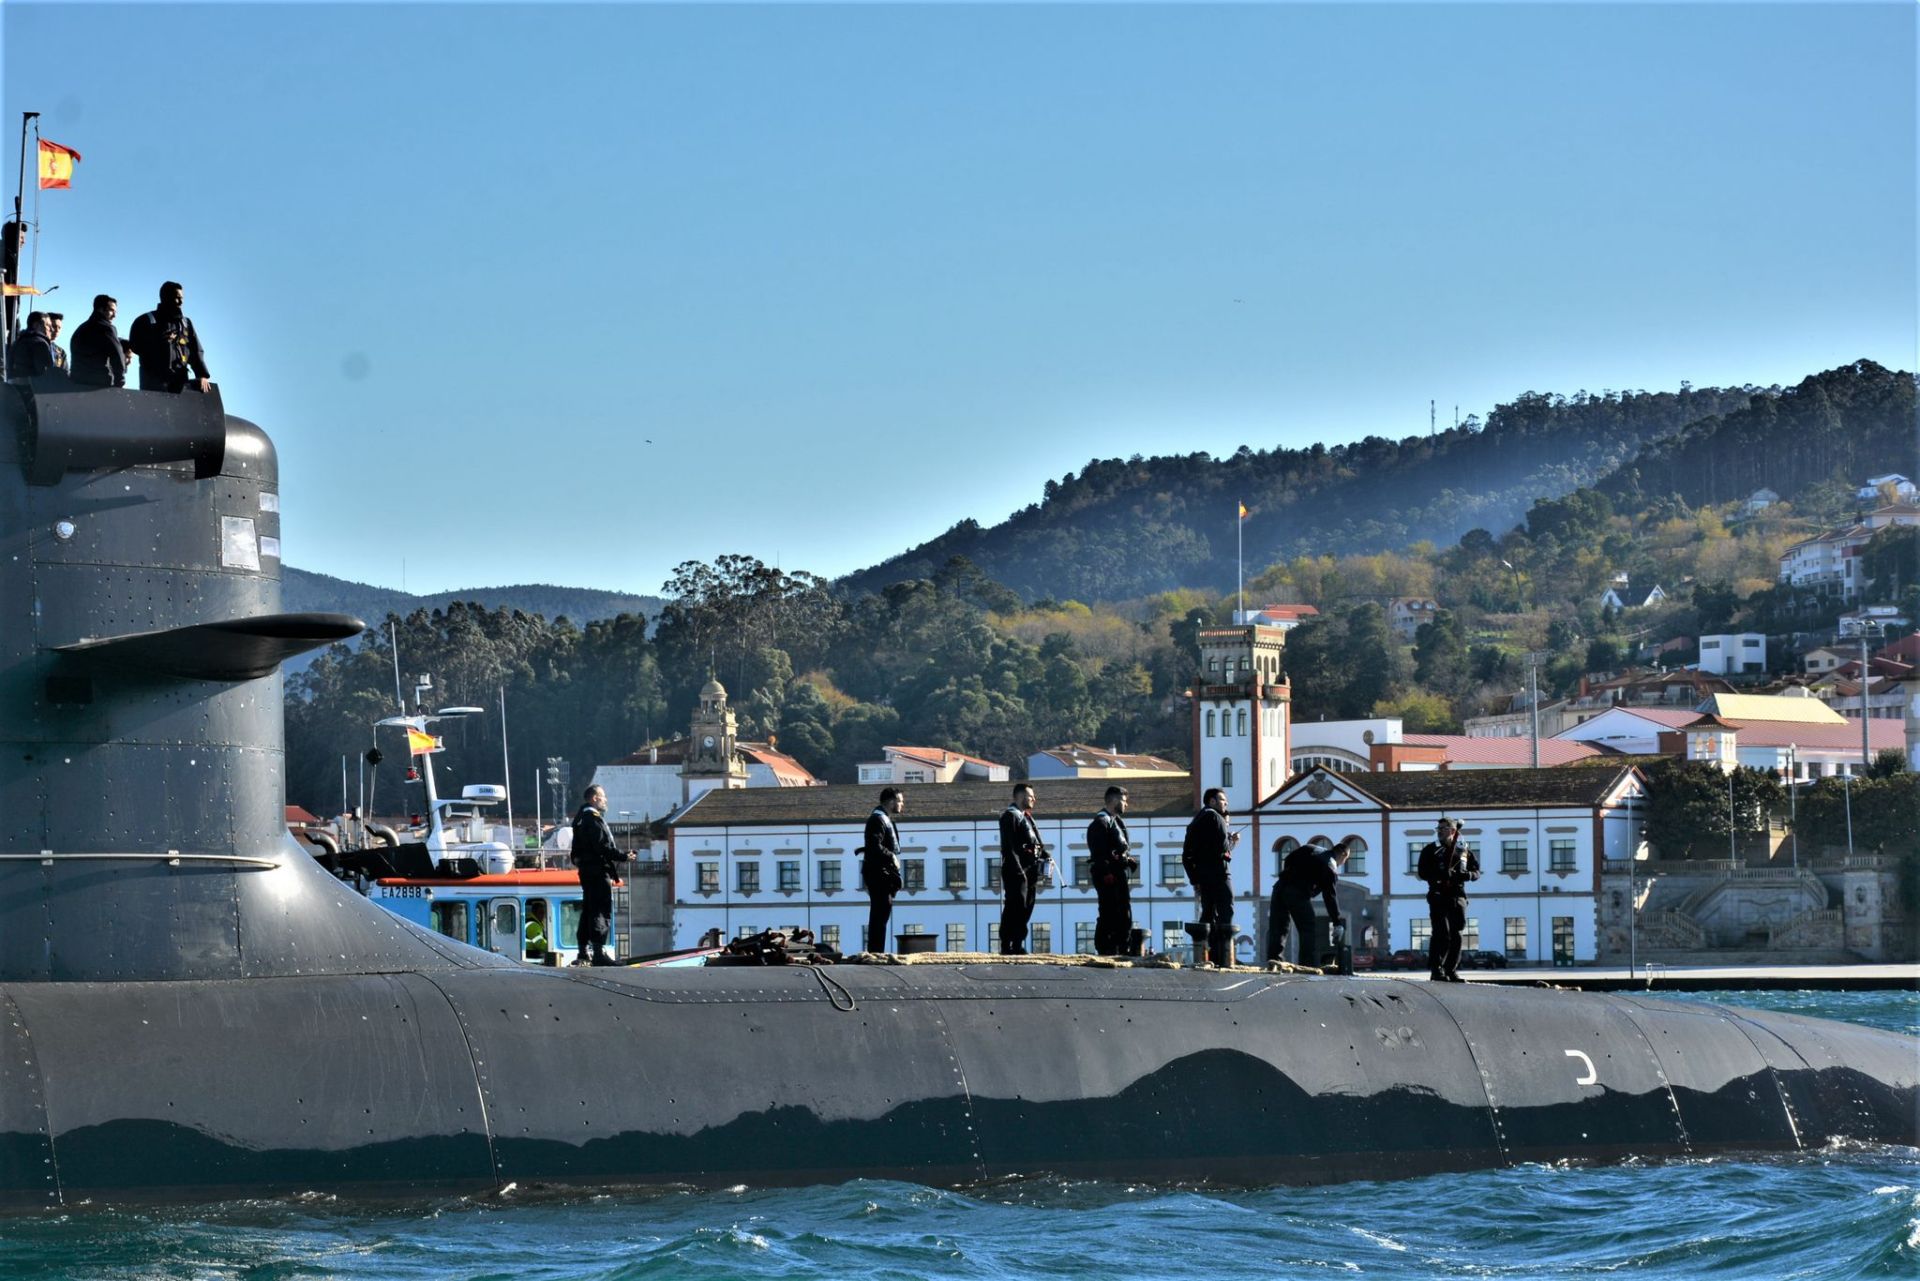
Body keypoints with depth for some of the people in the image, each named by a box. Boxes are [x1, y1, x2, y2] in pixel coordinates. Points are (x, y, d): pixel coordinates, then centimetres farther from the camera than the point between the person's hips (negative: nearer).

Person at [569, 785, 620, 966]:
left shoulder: (582, 818, 17)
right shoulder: (594, 820, -14)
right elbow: (601, 847, -22)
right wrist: (622, 856, -18)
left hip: (587, 870, 10)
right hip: (598, 871, -10)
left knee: (588, 911, 14)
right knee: (602, 911, -11)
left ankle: (584, 953, 17)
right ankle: (599, 952, -15)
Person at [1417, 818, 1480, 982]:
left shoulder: (1465, 850, 12)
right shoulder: (1431, 850, 4)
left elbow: (1476, 872, 13)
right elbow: (1422, 873, -3)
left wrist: (1467, 875, -11)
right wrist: (1440, 875, -19)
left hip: (1458, 897, 3)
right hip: (1438, 896, -3)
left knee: (1456, 936, 3)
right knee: (1442, 934, -13)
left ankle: (1451, 971, 10)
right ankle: (1436, 970, -10)